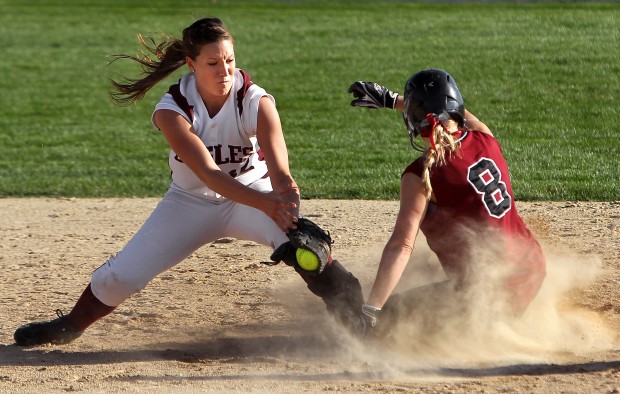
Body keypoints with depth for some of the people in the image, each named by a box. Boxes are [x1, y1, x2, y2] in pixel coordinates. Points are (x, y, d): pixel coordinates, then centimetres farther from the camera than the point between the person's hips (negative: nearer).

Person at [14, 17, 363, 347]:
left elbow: (278, 165, -37)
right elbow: (208, 173, -36)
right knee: (121, 276, -5)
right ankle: (70, 326, 25)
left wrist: (284, 191, -62)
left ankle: (352, 313, -18)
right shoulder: (172, 110, -24)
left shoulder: (256, 102, -23)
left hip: (253, 193, -1)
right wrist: (266, 204, -51)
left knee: (300, 237, -34)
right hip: (191, 202, 1)